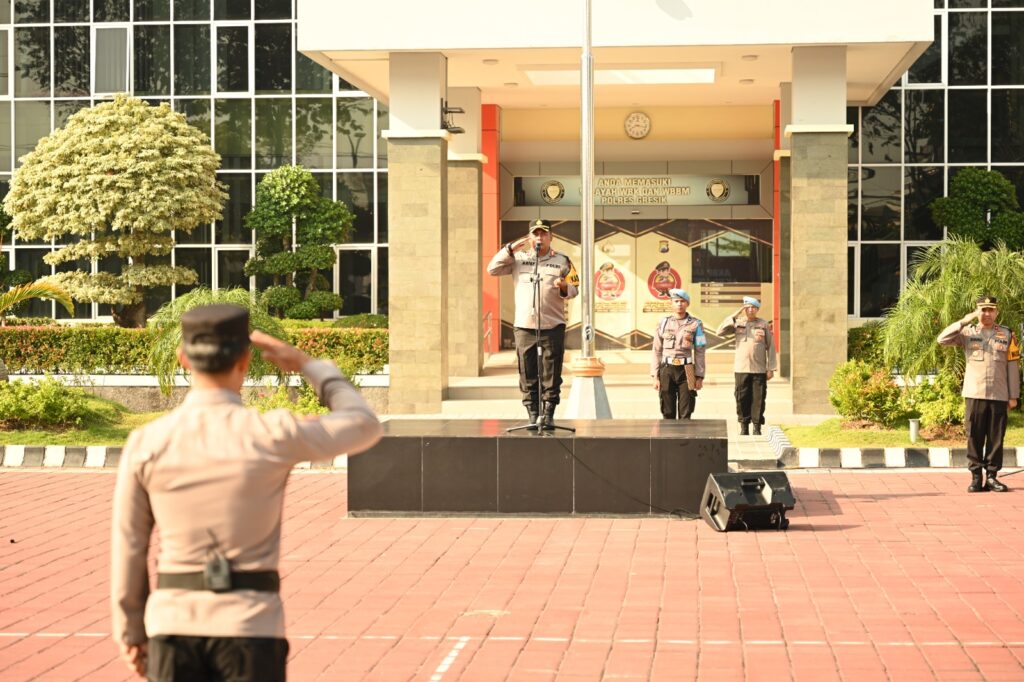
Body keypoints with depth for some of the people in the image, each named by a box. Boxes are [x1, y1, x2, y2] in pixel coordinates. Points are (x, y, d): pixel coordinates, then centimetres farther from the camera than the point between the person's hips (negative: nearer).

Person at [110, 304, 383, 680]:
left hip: (174, 625, 2)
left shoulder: (145, 444, -4)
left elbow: (128, 547, 3)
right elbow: (365, 427, 5)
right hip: (251, 625, -2)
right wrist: (308, 364, 15)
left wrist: (130, 632, 16)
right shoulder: (273, 436, -11)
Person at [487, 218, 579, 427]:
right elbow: (492, 269, 2)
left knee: (551, 376, -2)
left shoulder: (562, 261, 10)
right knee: (528, 376, 2)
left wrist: (563, 287, -15)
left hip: (552, 327, -1)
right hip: (524, 327, 1)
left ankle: (549, 415, 4)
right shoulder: (518, 258, 12)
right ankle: (532, 416, 7)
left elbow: (574, 289, 8)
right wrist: (511, 248, -4)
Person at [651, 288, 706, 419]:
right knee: (668, 413, 3)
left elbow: (699, 353, 3)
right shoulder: (663, 323, 8)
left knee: (685, 414, -1)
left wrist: (699, 377, -3)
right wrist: (655, 376, 1)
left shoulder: (696, 324, 4)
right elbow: (657, 351, 7)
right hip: (667, 370, 1)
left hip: (686, 371, -1)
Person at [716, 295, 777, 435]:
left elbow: (770, 347, 6)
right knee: (742, 399, 2)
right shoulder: (738, 323, 7)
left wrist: (771, 368, 1)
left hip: (759, 369, -1)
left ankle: (757, 428, 7)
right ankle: (744, 427, 11)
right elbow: (719, 332, -4)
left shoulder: (764, 324, 5)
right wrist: (734, 316, -9)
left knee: (758, 399, -1)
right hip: (741, 368, 1)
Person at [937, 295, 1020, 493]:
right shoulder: (967, 333, 6)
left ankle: (992, 476, 9)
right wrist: (964, 321, -12)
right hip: (974, 395, 0)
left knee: (996, 438, 2)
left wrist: (1013, 396, 3)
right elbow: (942, 339, -6)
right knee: (974, 437, 0)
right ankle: (976, 477, 5)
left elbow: (1012, 367, 6)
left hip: (999, 396, 1)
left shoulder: (1007, 335, 7)